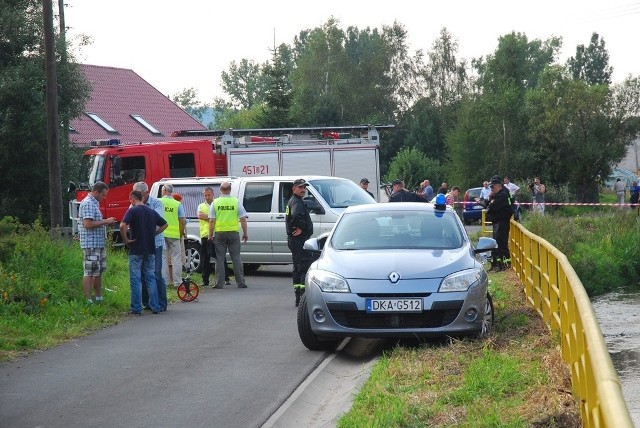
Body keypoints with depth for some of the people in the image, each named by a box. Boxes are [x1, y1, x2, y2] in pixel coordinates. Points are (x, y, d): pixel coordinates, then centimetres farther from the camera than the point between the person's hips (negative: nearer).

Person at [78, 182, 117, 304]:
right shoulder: (88, 204, -14)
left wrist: (106, 222, 11)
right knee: (89, 272, -8)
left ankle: (98, 298, 21)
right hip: (91, 244, -10)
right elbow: (88, 224, -23)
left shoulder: (94, 203, 18)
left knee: (98, 272, 14)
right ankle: (88, 300, -7)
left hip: (99, 244, 10)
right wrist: (105, 222, -17)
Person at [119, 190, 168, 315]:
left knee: (135, 279, 1)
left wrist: (126, 239, -11)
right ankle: (155, 307, 9)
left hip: (136, 250, -5)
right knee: (151, 278, 11)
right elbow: (164, 224, 19)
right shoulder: (151, 212, 9)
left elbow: (123, 226, -23)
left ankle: (136, 308, 1)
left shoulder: (132, 211, -9)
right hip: (150, 249, 5)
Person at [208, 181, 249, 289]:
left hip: (220, 233, 0)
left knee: (220, 258, 5)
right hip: (233, 232, 0)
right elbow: (243, 219, -2)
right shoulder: (236, 202, -1)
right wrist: (245, 233, 7)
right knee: (236, 258, 5)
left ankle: (219, 283, 3)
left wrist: (210, 235, 3)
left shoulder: (215, 202, 0)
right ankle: (240, 282, 5)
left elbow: (212, 221, -3)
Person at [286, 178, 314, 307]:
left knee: (298, 268, 15)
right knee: (306, 266, -13)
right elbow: (296, 215, -34)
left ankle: (299, 299, 21)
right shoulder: (296, 202, -14)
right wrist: (301, 227, -19)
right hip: (299, 240, -11)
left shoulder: (293, 201, 21)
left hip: (294, 240, 11)